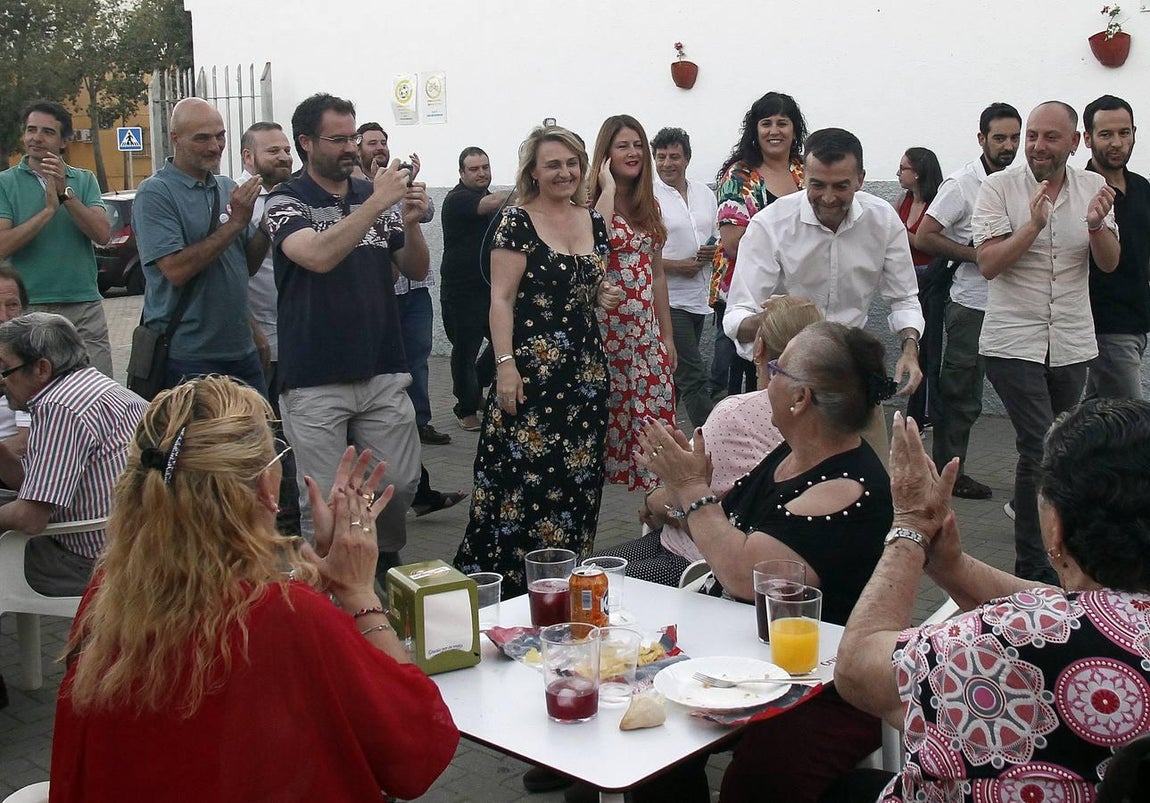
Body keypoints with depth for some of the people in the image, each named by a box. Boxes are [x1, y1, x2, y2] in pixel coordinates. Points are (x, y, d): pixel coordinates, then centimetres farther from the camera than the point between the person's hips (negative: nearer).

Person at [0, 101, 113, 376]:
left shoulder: (84, 180, 8)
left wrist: (66, 194, -15)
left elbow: (103, 235, -6)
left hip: (84, 306, 1)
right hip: (28, 308, -1)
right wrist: (49, 209, -15)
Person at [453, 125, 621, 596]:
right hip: (532, 367, -6)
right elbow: (501, 298, -11)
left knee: (578, 477, 9)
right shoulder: (517, 222, -6)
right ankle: (507, 582, 7)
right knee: (525, 474, -6)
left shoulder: (594, 221, 12)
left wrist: (605, 296, 1)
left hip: (585, 367, 6)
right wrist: (505, 364, -18)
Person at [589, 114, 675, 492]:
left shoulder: (649, 207, 15)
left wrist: (667, 335, 14)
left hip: (645, 330, 5)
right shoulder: (591, 201, -3)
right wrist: (608, 188, -15)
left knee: (652, 417, 0)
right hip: (606, 328, -5)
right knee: (604, 416, -1)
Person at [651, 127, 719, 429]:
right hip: (668, 299, -7)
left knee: (676, 375, 16)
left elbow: (717, 236, 22)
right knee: (694, 377, -11)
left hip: (698, 297, 7)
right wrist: (677, 266, -17)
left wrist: (715, 250, -1)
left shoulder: (705, 194, 12)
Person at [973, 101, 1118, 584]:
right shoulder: (999, 187, -5)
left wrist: (1097, 225, -17)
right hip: (1014, 341, -4)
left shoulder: (1094, 188, 7)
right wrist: (1033, 225, -25)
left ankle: (1040, 545, 28)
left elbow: (1109, 263, 2)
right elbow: (988, 264, -12)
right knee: (1041, 450, -12)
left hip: (1072, 344, 4)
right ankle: (1035, 567, -4)